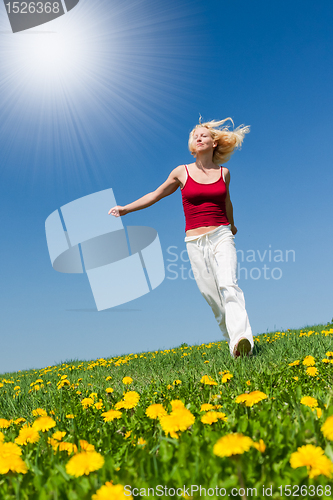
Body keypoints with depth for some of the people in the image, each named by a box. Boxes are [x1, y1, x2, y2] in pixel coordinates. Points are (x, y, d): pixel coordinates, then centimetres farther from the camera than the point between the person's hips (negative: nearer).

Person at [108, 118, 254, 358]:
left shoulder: (223, 173, 9)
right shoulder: (182, 172, 5)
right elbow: (156, 195, 16)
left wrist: (232, 224, 45)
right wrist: (125, 208, 12)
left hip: (221, 236, 0)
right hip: (195, 242, 0)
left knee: (228, 285, -22)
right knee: (212, 297, -3)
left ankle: (243, 340, -34)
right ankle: (233, 343, 8)